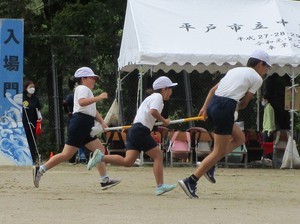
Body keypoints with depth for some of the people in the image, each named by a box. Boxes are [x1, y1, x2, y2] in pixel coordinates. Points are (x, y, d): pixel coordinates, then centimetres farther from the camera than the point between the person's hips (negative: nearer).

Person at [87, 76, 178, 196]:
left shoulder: (151, 97, 27)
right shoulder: (158, 97, -3)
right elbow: (153, 111, -22)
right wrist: (164, 121, -11)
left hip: (133, 131, 9)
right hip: (141, 131, -9)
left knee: (128, 161, -2)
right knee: (158, 156, -4)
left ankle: (101, 157, -9)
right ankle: (160, 186, -7)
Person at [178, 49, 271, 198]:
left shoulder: (235, 70, 24)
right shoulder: (257, 78, 3)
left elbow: (213, 89, 14)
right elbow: (244, 103, 1)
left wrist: (204, 107, 7)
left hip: (212, 104, 8)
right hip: (225, 109, -8)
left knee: (239, 138, 22)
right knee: (219, 152, -1)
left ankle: (208, 164, 11)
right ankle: (190, 181, -6)